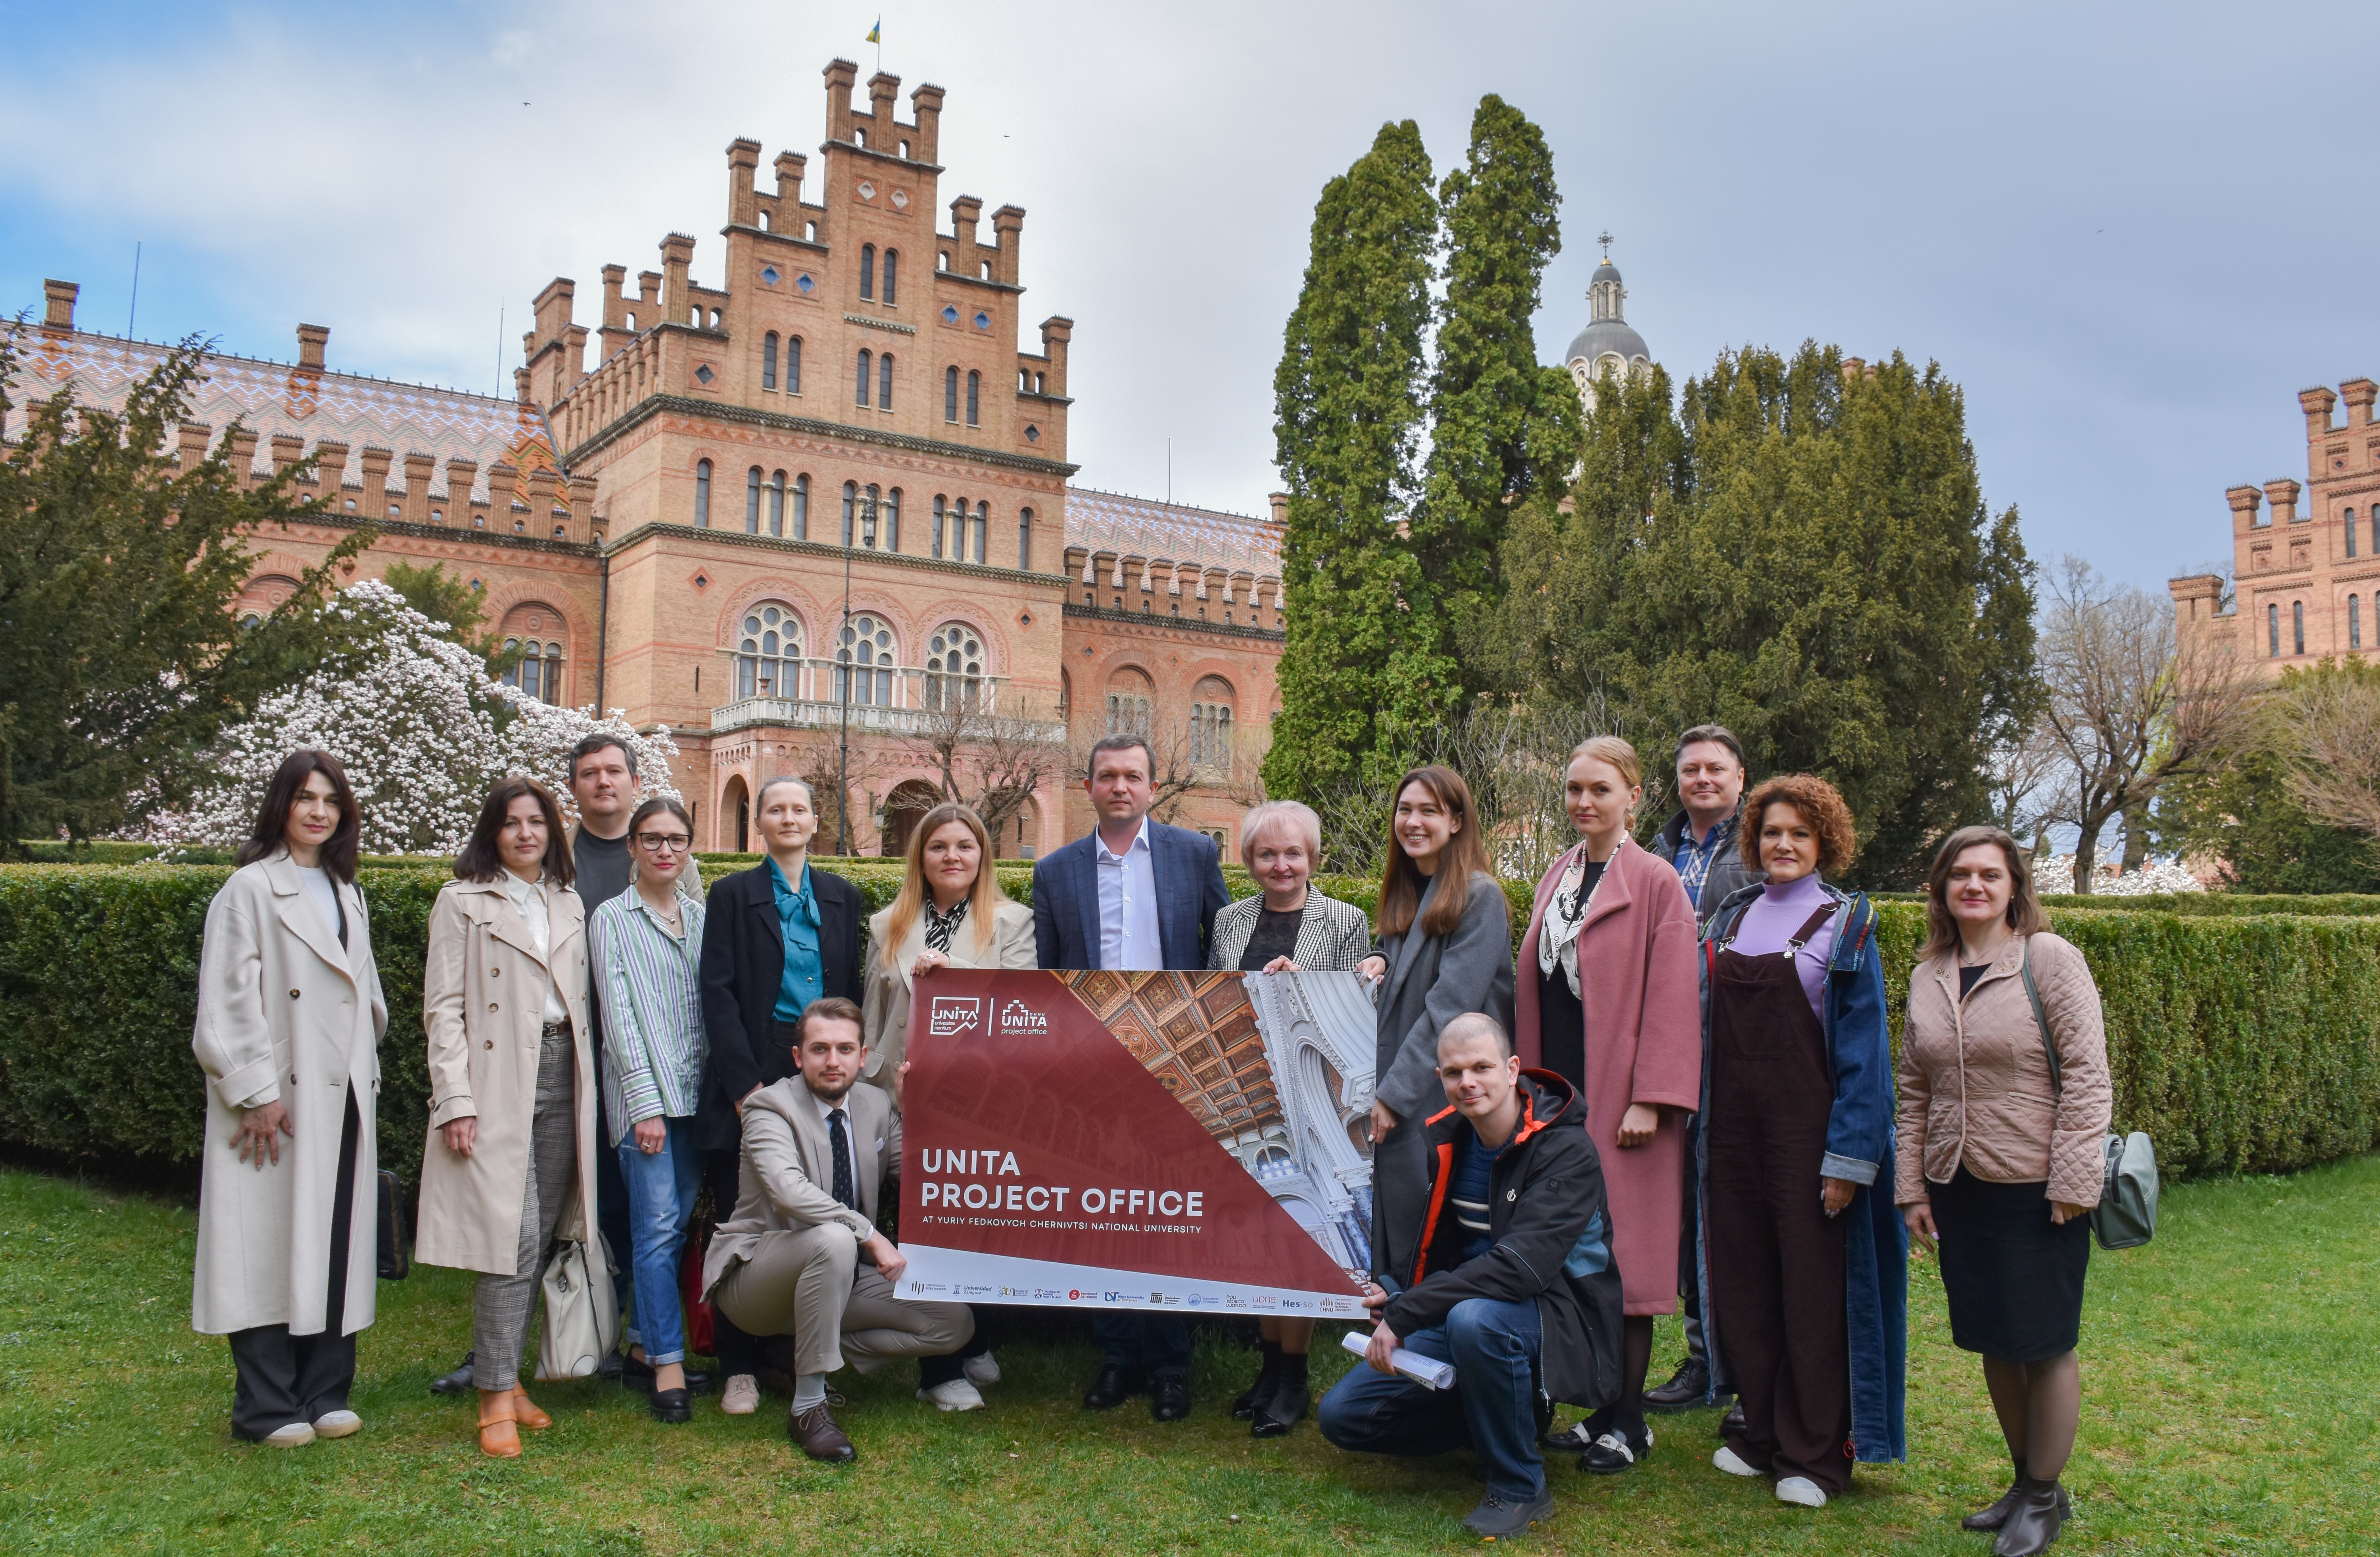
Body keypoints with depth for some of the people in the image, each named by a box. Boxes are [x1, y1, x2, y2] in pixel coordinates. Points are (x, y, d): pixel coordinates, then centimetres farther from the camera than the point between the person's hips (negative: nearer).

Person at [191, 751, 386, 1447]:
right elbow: (229, 1000, -10)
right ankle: (267, 1408, 8)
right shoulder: (251, 889, -5)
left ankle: (324, 1392, 18)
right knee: (270, 1248, -2)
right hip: (281, 1100, -6)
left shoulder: (346, 894, 16)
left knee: (336, 1247, 8)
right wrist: (257, 1093, -15)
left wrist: (367, 1076, 14)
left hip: (342, 1100, 6)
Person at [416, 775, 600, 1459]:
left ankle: (508, 1377, 17)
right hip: (499, 1082, -5)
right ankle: (497, 1398, -3)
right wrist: (456, 1099, -11)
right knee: (514, 1236, -11)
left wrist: (587, 1087, 9)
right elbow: (444, 1009, -3)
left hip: (561, 1075, 5)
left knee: (540, 1239, 6)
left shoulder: (569, 906, 16)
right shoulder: (463, 902, 2)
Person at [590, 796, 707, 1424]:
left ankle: (646, 1344, 20)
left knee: (676, 1223, 8)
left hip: (697, 1089, 5)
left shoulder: (701, 917, 13)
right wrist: (646, 1103, -11)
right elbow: (619, 1013, -5)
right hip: (644, 1093, -4)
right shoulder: (612, 918, 0)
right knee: (658, 1224, -8)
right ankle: (667, 1363, -3)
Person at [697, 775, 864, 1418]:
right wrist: (746, 1085, -11)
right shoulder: (733, 894, 4)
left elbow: (852, 990, 12)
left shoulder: (842, 897, 13)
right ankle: (740, 1367, 10)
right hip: (753, 1073, -2)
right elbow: (718, 995, -3)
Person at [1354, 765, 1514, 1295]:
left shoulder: (1480, 897, -10)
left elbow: (1451, 1006, -16)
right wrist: (1379, 966, 1)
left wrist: (1395, 1094, -18)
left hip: (1442, 1098, -7)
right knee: (1387, 1237, 7)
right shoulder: (1403, 894, 15)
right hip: (1389, 1094, 7)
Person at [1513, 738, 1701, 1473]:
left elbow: (1671, 999, -11)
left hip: (1618, 1100, -6)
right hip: (1558, 1092, 6)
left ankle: (1629, 1423, 13)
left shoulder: (1655, 883, -7)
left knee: (1622, 1256, 0)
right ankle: (1599, 1408, 21)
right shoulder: (1556, 879, 13)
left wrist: (1649, 1100, -16)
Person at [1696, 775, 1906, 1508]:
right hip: (1734, 1124, 5)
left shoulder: (1846, 924, -3)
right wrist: (1701, 1122, 6)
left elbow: (1863, 1047, -7)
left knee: (1811, 1283, 2)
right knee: (1740, 1277, 10)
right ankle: (1761, 1431, 25)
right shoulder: (1732, 916, 10)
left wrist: (1848, 1154, -14)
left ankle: (1814, 1454, 14)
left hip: (1806, 1129, -5)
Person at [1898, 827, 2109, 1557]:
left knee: (2044, 1344, 5)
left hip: (2036, 1189, -5)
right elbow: (1914, 1092, 11)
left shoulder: (2050, 959, -8)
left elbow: (2086, 1074, -11)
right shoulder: (1927, 977, 7)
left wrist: (2072, 1183, -15)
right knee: (1993, 1344, 13)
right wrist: (1913, 1188, 8)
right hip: (1960, 1189, 5)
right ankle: (2026, 1481, 31)